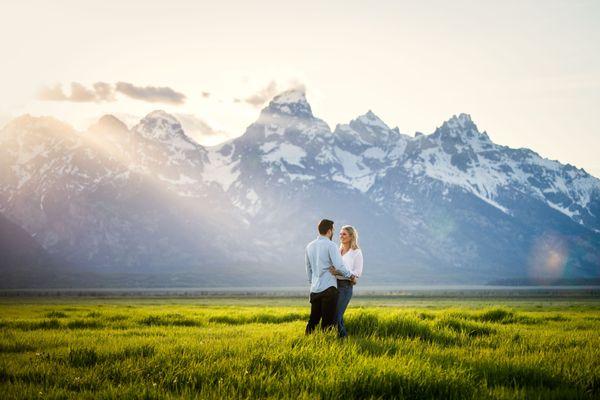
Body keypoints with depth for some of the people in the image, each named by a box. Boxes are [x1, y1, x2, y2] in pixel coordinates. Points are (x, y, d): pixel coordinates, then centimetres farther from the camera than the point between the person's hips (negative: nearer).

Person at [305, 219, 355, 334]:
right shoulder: (330, 245, -9)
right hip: (328, 288, -6)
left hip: (314, 289, 6)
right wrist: (350, 275, -1)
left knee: (313, 319, 11)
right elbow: (339, 266, -15)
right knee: (328, 321, -4)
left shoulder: (310, 246, 13)